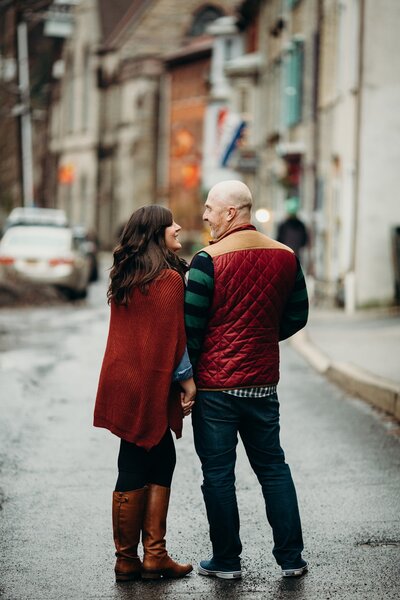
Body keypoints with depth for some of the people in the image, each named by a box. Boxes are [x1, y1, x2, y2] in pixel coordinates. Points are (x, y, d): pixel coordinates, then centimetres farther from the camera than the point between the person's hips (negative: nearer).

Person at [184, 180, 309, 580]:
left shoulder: (208, 260, -14)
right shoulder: (285, 256, 2)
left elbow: (191, 326, -13)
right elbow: (297, 316, 9)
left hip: (215, 385, -5)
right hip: (263, 384, 5)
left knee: (218, 472, 5)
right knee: (273, 467, 15)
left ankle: (226, 560, 12)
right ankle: (291, 557, 16)